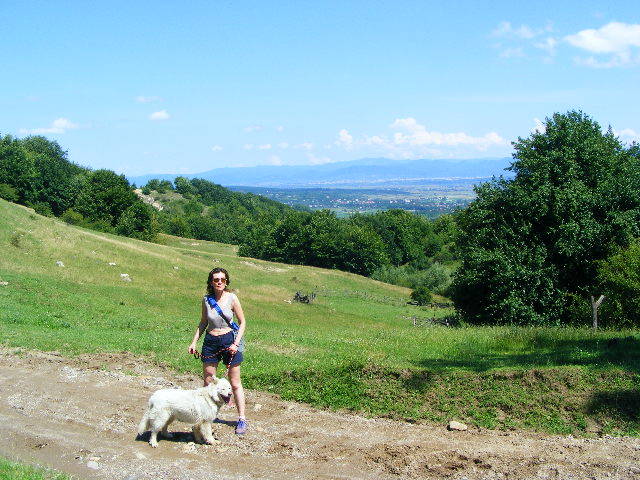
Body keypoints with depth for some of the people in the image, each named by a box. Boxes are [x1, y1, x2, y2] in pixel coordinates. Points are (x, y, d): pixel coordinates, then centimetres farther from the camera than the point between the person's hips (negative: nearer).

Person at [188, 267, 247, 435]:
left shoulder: (232, 298, -8)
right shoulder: (206, 299, 0)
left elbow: (242, 322, -1)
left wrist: (236, 343, -10)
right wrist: (194, 342, 7)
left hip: (229, 340, -3)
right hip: (210, 342, 3)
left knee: (235, 383, 3)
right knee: (208, 383, 7)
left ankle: (242, 419, 12)